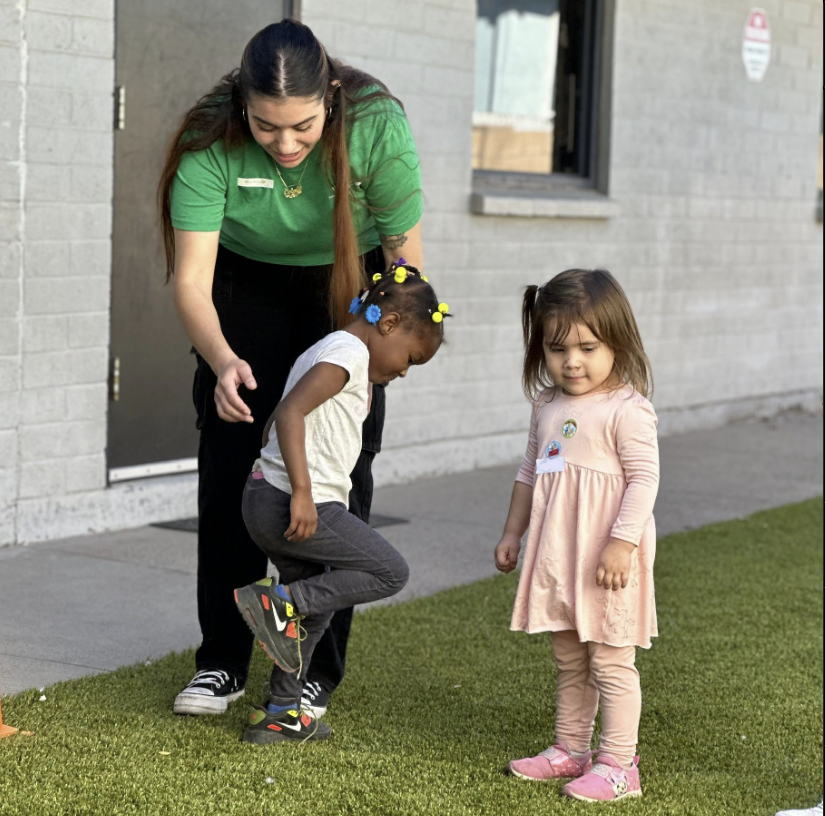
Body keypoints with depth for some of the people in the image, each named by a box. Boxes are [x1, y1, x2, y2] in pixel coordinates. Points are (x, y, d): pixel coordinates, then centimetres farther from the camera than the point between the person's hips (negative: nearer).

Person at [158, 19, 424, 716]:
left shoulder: (377, 127, -30)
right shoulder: (212, 142, -30)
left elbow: (405, 255, -19)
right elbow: (191, 279, -31)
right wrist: (222, 362, -49)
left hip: (348, 286, 0)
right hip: (246, 289, 1)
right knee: (229, 468, -4)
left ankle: (319, 671, 4)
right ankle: (222, 664, 8)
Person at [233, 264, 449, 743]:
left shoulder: (323, 353, 22)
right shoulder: (349, 352, -10)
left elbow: (276, 425, 27)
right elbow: (290, 412, -23)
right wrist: (302, 494, -27)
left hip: (268, 498, 10)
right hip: (292, 503, -10)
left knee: (317, 608, 20)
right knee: (390, 572, -5)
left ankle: (281, 713, 24)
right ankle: (280, 603, -10)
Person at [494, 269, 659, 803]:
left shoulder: (626, 410, -14)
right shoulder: (549, 407, 10)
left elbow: (644, 479, -19)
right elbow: (531, 473, 20)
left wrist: (622, 543, -25)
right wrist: (513, 533, 20)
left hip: (607, 560, -8)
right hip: (557, 556, 8)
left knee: (611, 661, -2)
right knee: (569, 662, 17)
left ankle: (617, 765, 5)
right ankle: (570, 750, 28)